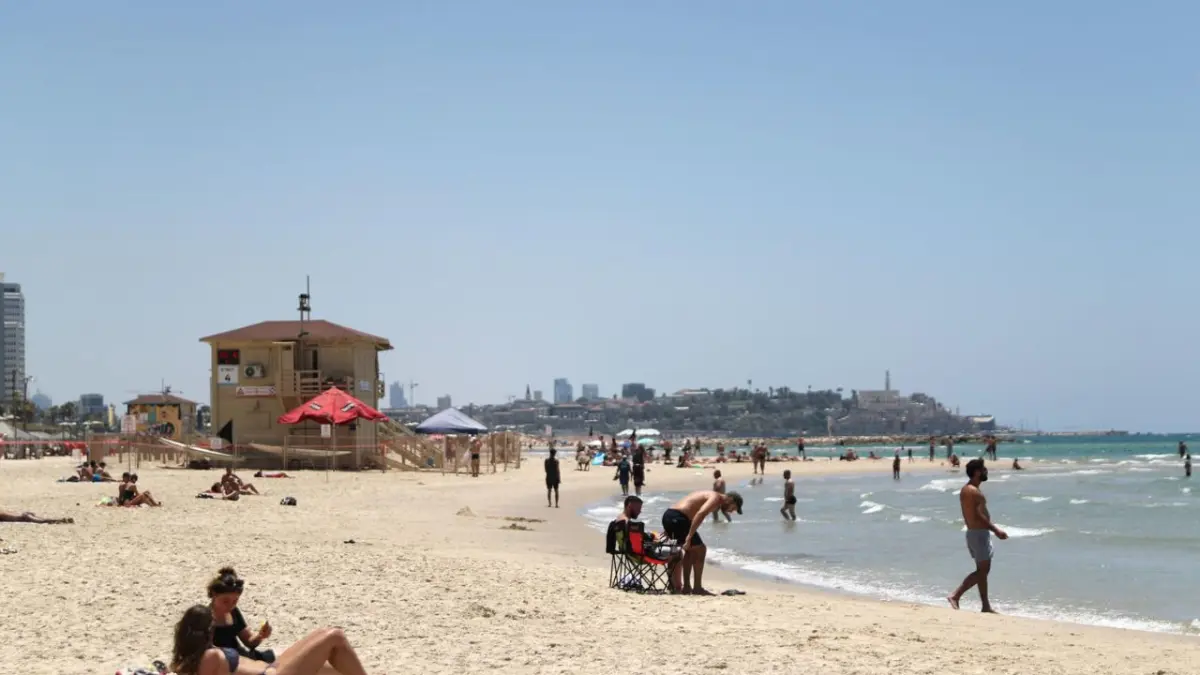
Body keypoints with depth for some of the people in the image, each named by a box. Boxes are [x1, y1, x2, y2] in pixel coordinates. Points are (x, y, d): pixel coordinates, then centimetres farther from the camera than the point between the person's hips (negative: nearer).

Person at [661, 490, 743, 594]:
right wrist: (689, 537, -25)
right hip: (677, 518, -10)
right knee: (700, 549, 0)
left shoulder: (709, 496, 26)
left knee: (691, 550, 23)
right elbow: (700, 514, -22)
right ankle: (697, 588, 1)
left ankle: (686, 587, 25)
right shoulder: (716, 498, -5)